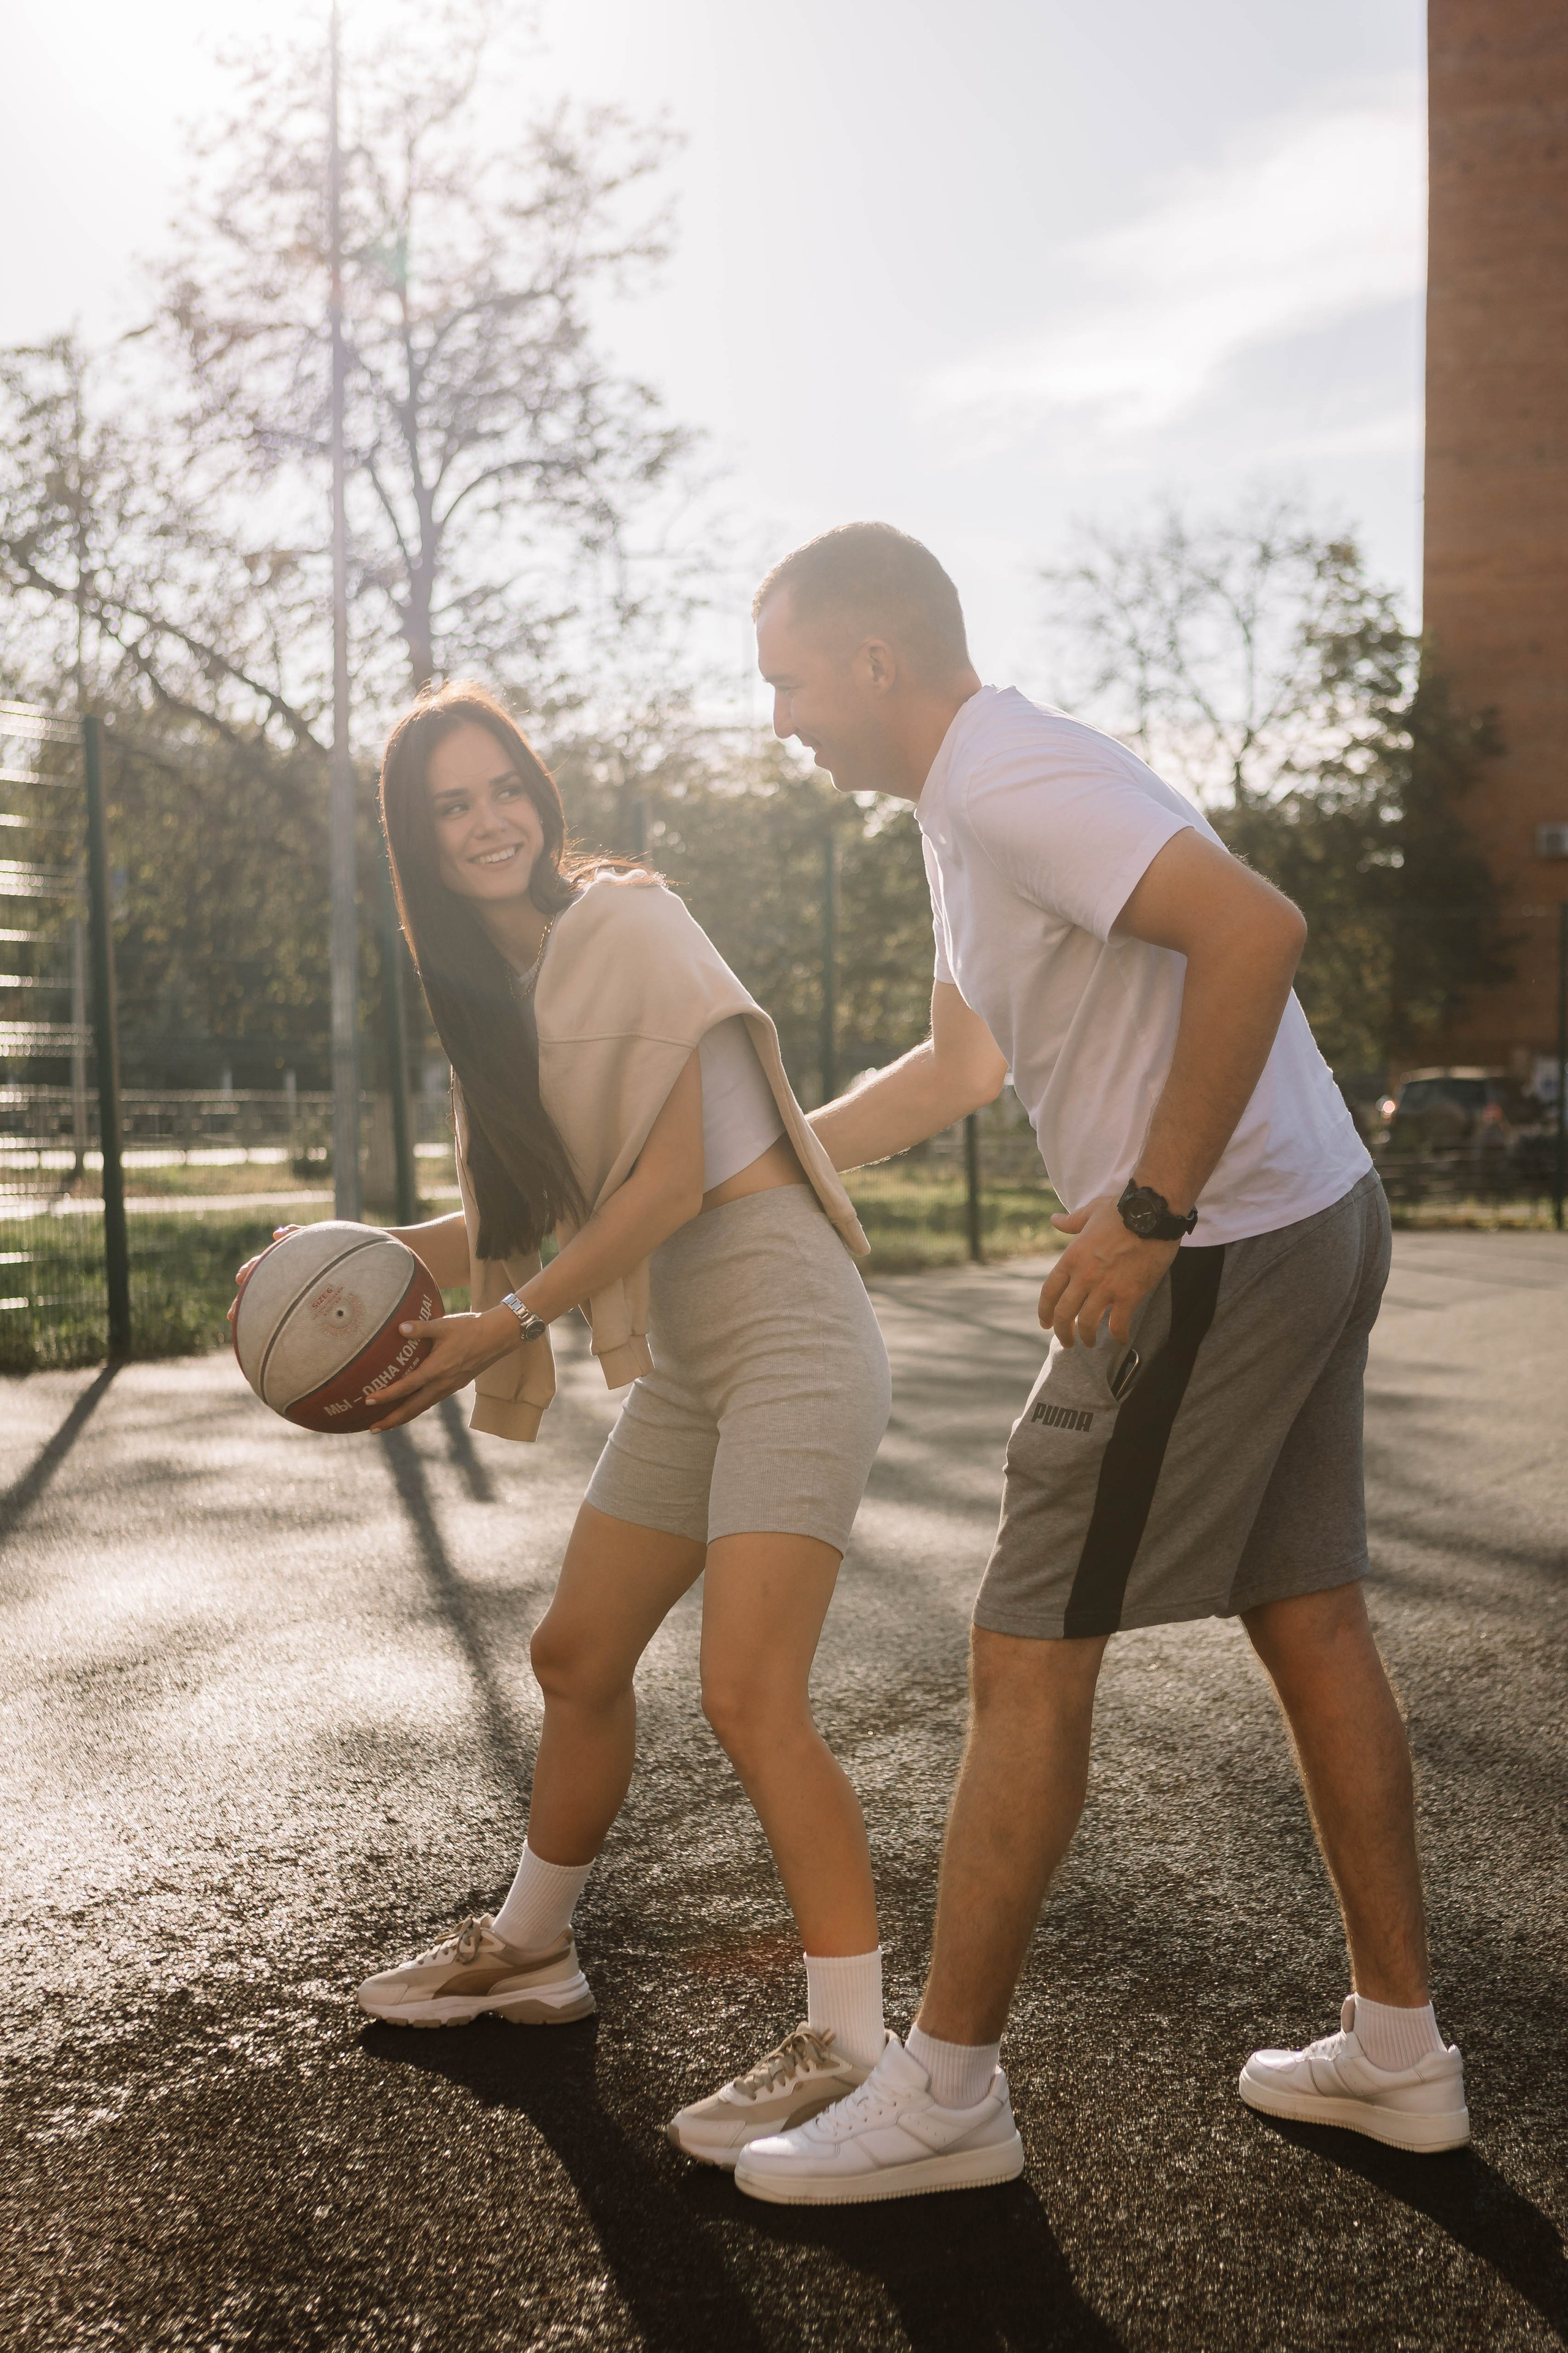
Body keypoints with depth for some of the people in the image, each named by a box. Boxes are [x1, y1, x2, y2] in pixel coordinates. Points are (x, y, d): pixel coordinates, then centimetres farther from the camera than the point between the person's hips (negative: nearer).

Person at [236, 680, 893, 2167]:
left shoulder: (629, 922, -11)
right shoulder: (491, 991, 14)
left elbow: (672, 1180, -15)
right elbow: (531, 1214, 13)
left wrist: (506, 1327, -15)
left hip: (786, 1330, -9)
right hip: (679, 1357, 9)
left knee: (748, 1695, -15)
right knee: (578, 1656, 15)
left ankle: (850, 2043, -6)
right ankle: (529, 1951, 35)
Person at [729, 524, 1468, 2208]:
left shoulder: (1009, 779, -16)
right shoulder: (964, 805, 16)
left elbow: (1253, 926, -30)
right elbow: (959, 1068, 27)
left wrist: (1154, 1211, -25)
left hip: (1220, 1252, -10)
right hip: (1320, 1225, 10)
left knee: (1027, 1659, -2)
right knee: (1310, 1624, 16)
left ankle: (947, 2090, 10)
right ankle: (1397, 2052, 28)